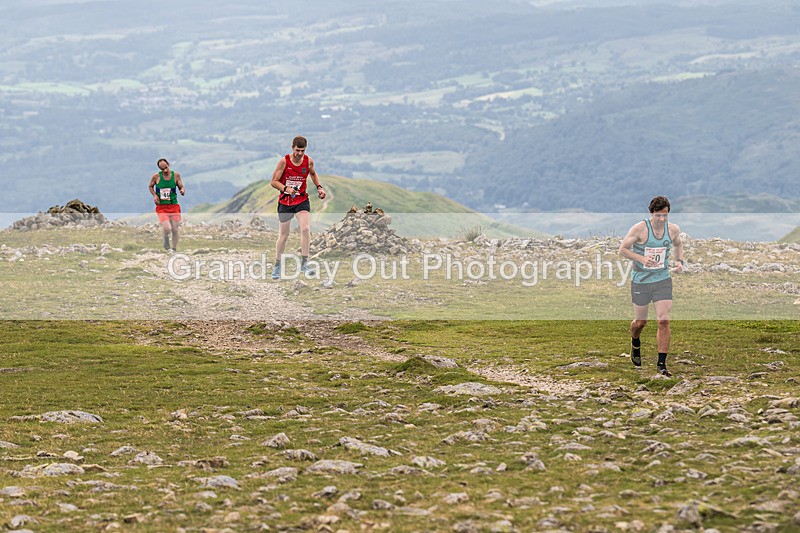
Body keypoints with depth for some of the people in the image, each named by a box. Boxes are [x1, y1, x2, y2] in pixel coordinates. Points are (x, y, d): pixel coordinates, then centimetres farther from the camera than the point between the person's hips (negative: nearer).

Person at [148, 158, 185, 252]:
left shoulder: (176, 175, -1)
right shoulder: (156, 176, -5)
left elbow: (181, 187, 8)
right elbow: (150, 186, 11)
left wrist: (182, 191, -16)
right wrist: (154, 195, -6)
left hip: (174, 206, 2)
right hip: (161, 207, -2)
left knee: (175, 230, 2)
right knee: (167, 229, -17)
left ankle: (174, 249, 19)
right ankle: (166, 245, 12)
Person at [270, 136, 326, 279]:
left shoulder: (308, 161, -4)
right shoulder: (284, 161, -13)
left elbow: (313, 174, 20)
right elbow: (274, 181, -10)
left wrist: (319, 187, 6)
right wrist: (286, 189, -27)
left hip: (302, 200, 2)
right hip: (285, 201, -2)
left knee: (306, 229, -20)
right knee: (283, 236, 5)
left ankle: (304, 263, -14)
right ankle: (277, 266, 21)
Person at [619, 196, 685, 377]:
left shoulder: (673, 229, -3)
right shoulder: (640, 228, -15)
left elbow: (678, 244, 20)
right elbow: (623, 248, -9)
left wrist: (679, 261, 2)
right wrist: (642, 258, -23)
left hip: (663, 280, 2)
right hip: (640, 281, -2)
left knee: (664, 321, -10)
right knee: (641, 321, 11)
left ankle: (661, 364, -5)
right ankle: (635, 344, 47)